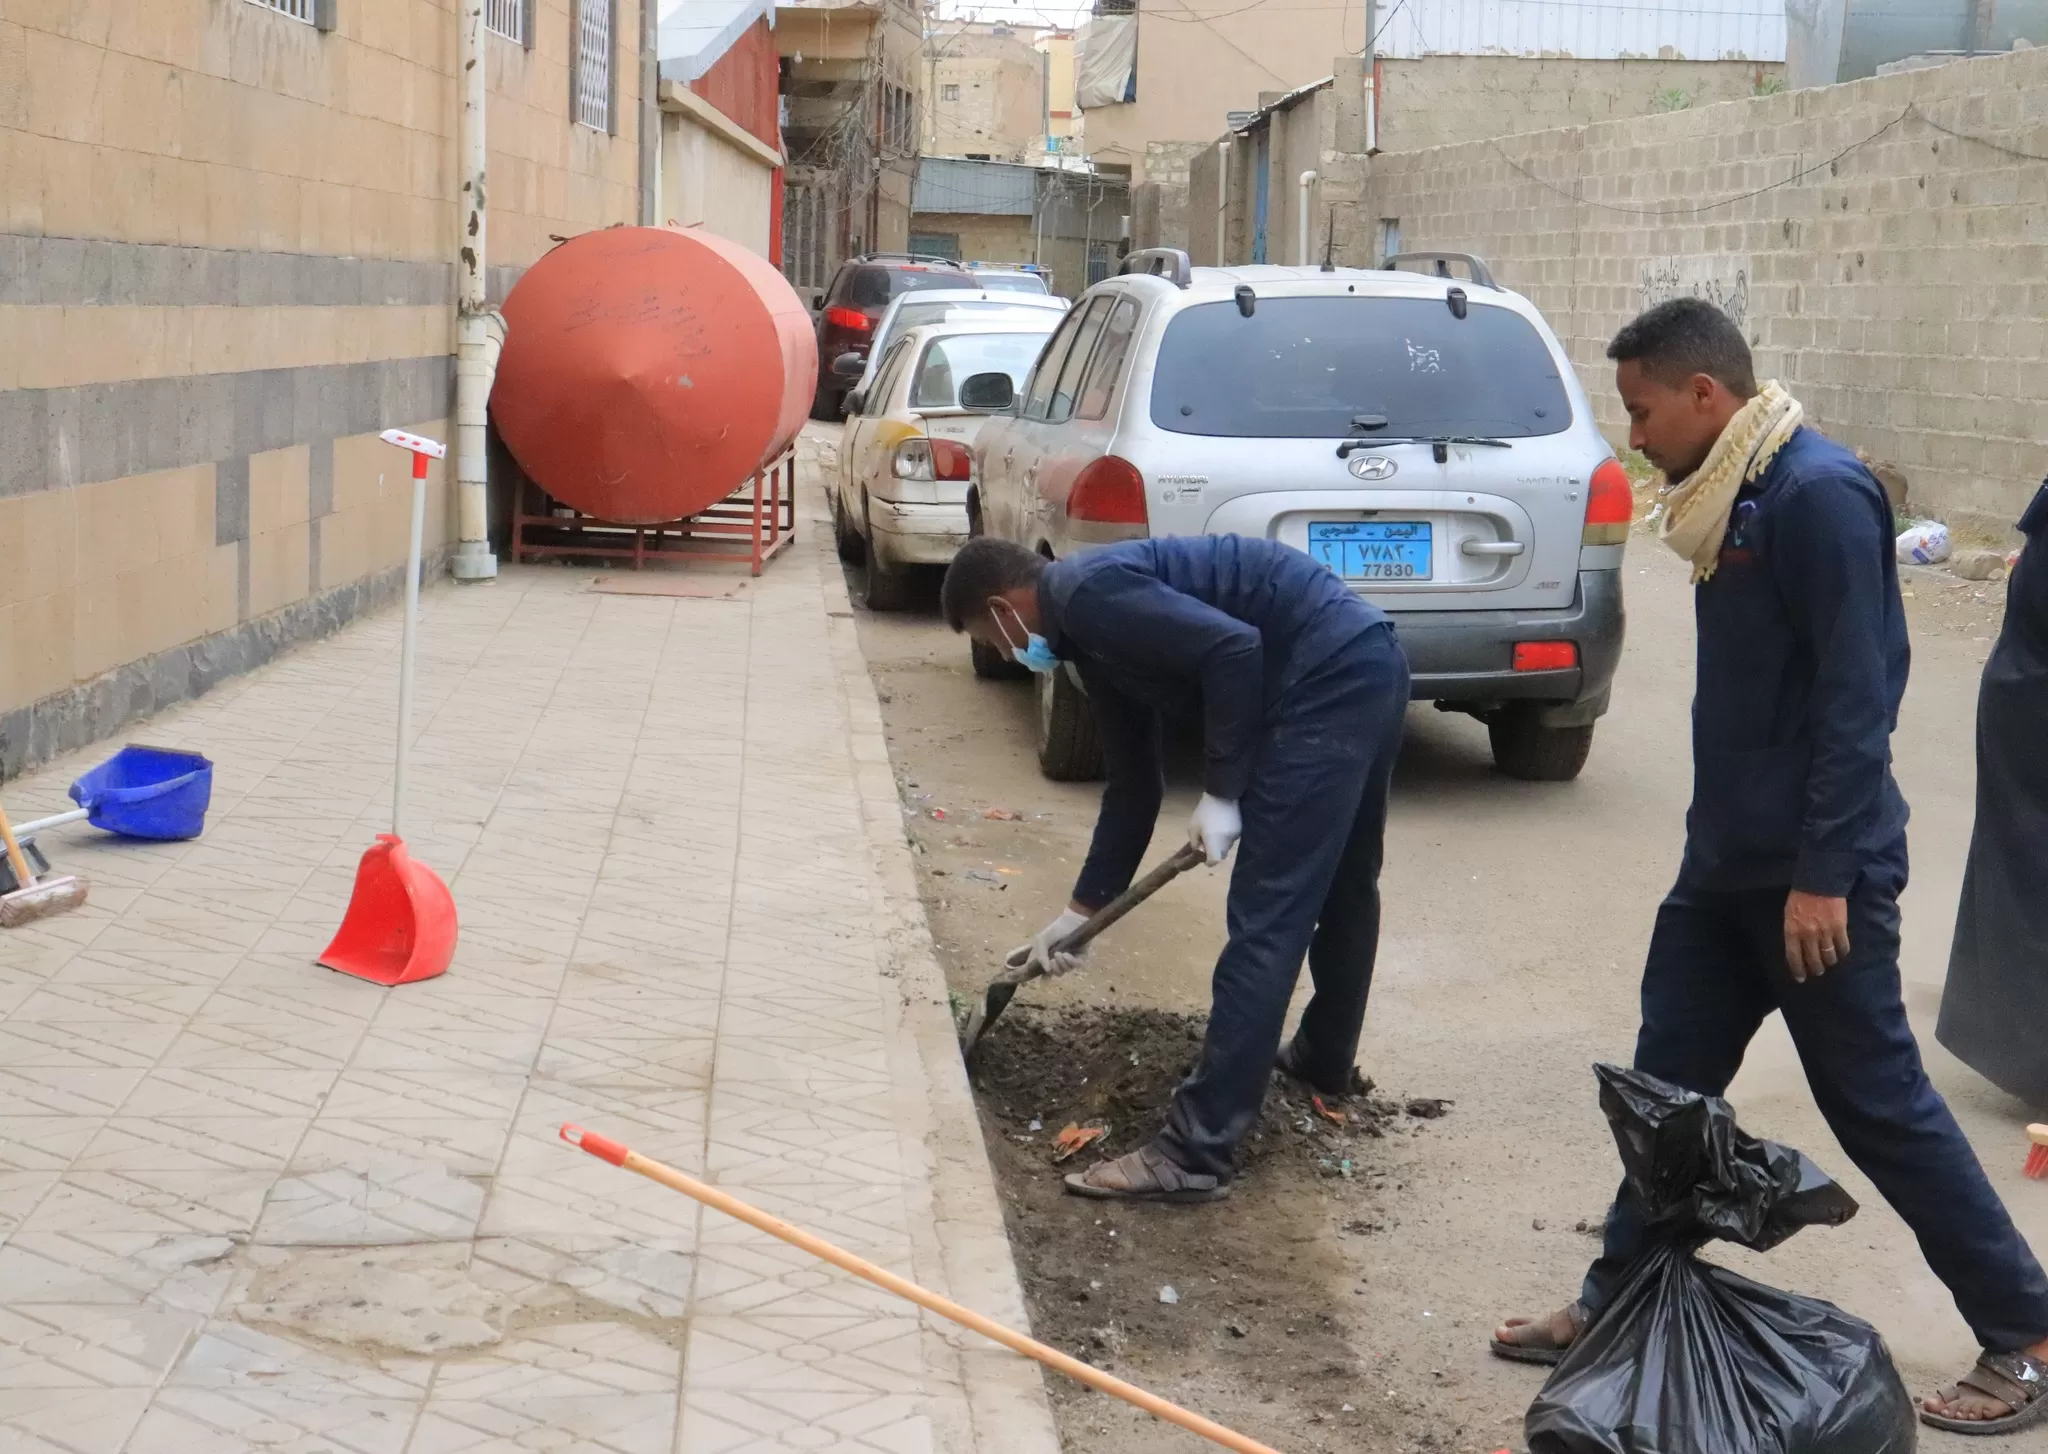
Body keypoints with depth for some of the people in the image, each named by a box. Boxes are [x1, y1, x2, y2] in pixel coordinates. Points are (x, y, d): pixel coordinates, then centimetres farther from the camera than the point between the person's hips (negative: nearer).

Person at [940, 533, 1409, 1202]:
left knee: (1265, 917, -10)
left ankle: (1195, 1153, -8)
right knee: (1341, 883, 29)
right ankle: (1325, 1057, 51)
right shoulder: (1092, 630, 20)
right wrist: (1079, 912, 27)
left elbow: (1233, 647, -21)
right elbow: (1133, 787, 25)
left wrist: (1221, 795, -12)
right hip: (1367, 667, 11)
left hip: (1329, 674, -11)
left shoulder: (1086, 594, -10)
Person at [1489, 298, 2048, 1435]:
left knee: (1879, 1104, -1)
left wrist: (1824, 873, -23)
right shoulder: (1733, 497, 10)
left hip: (1812, 874, -9)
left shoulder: (1818, 493, -19)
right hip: (1728, 862, 9)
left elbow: (1857, 694, -22)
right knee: (1669, 1084, 13)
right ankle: (1618, 1304, 24)